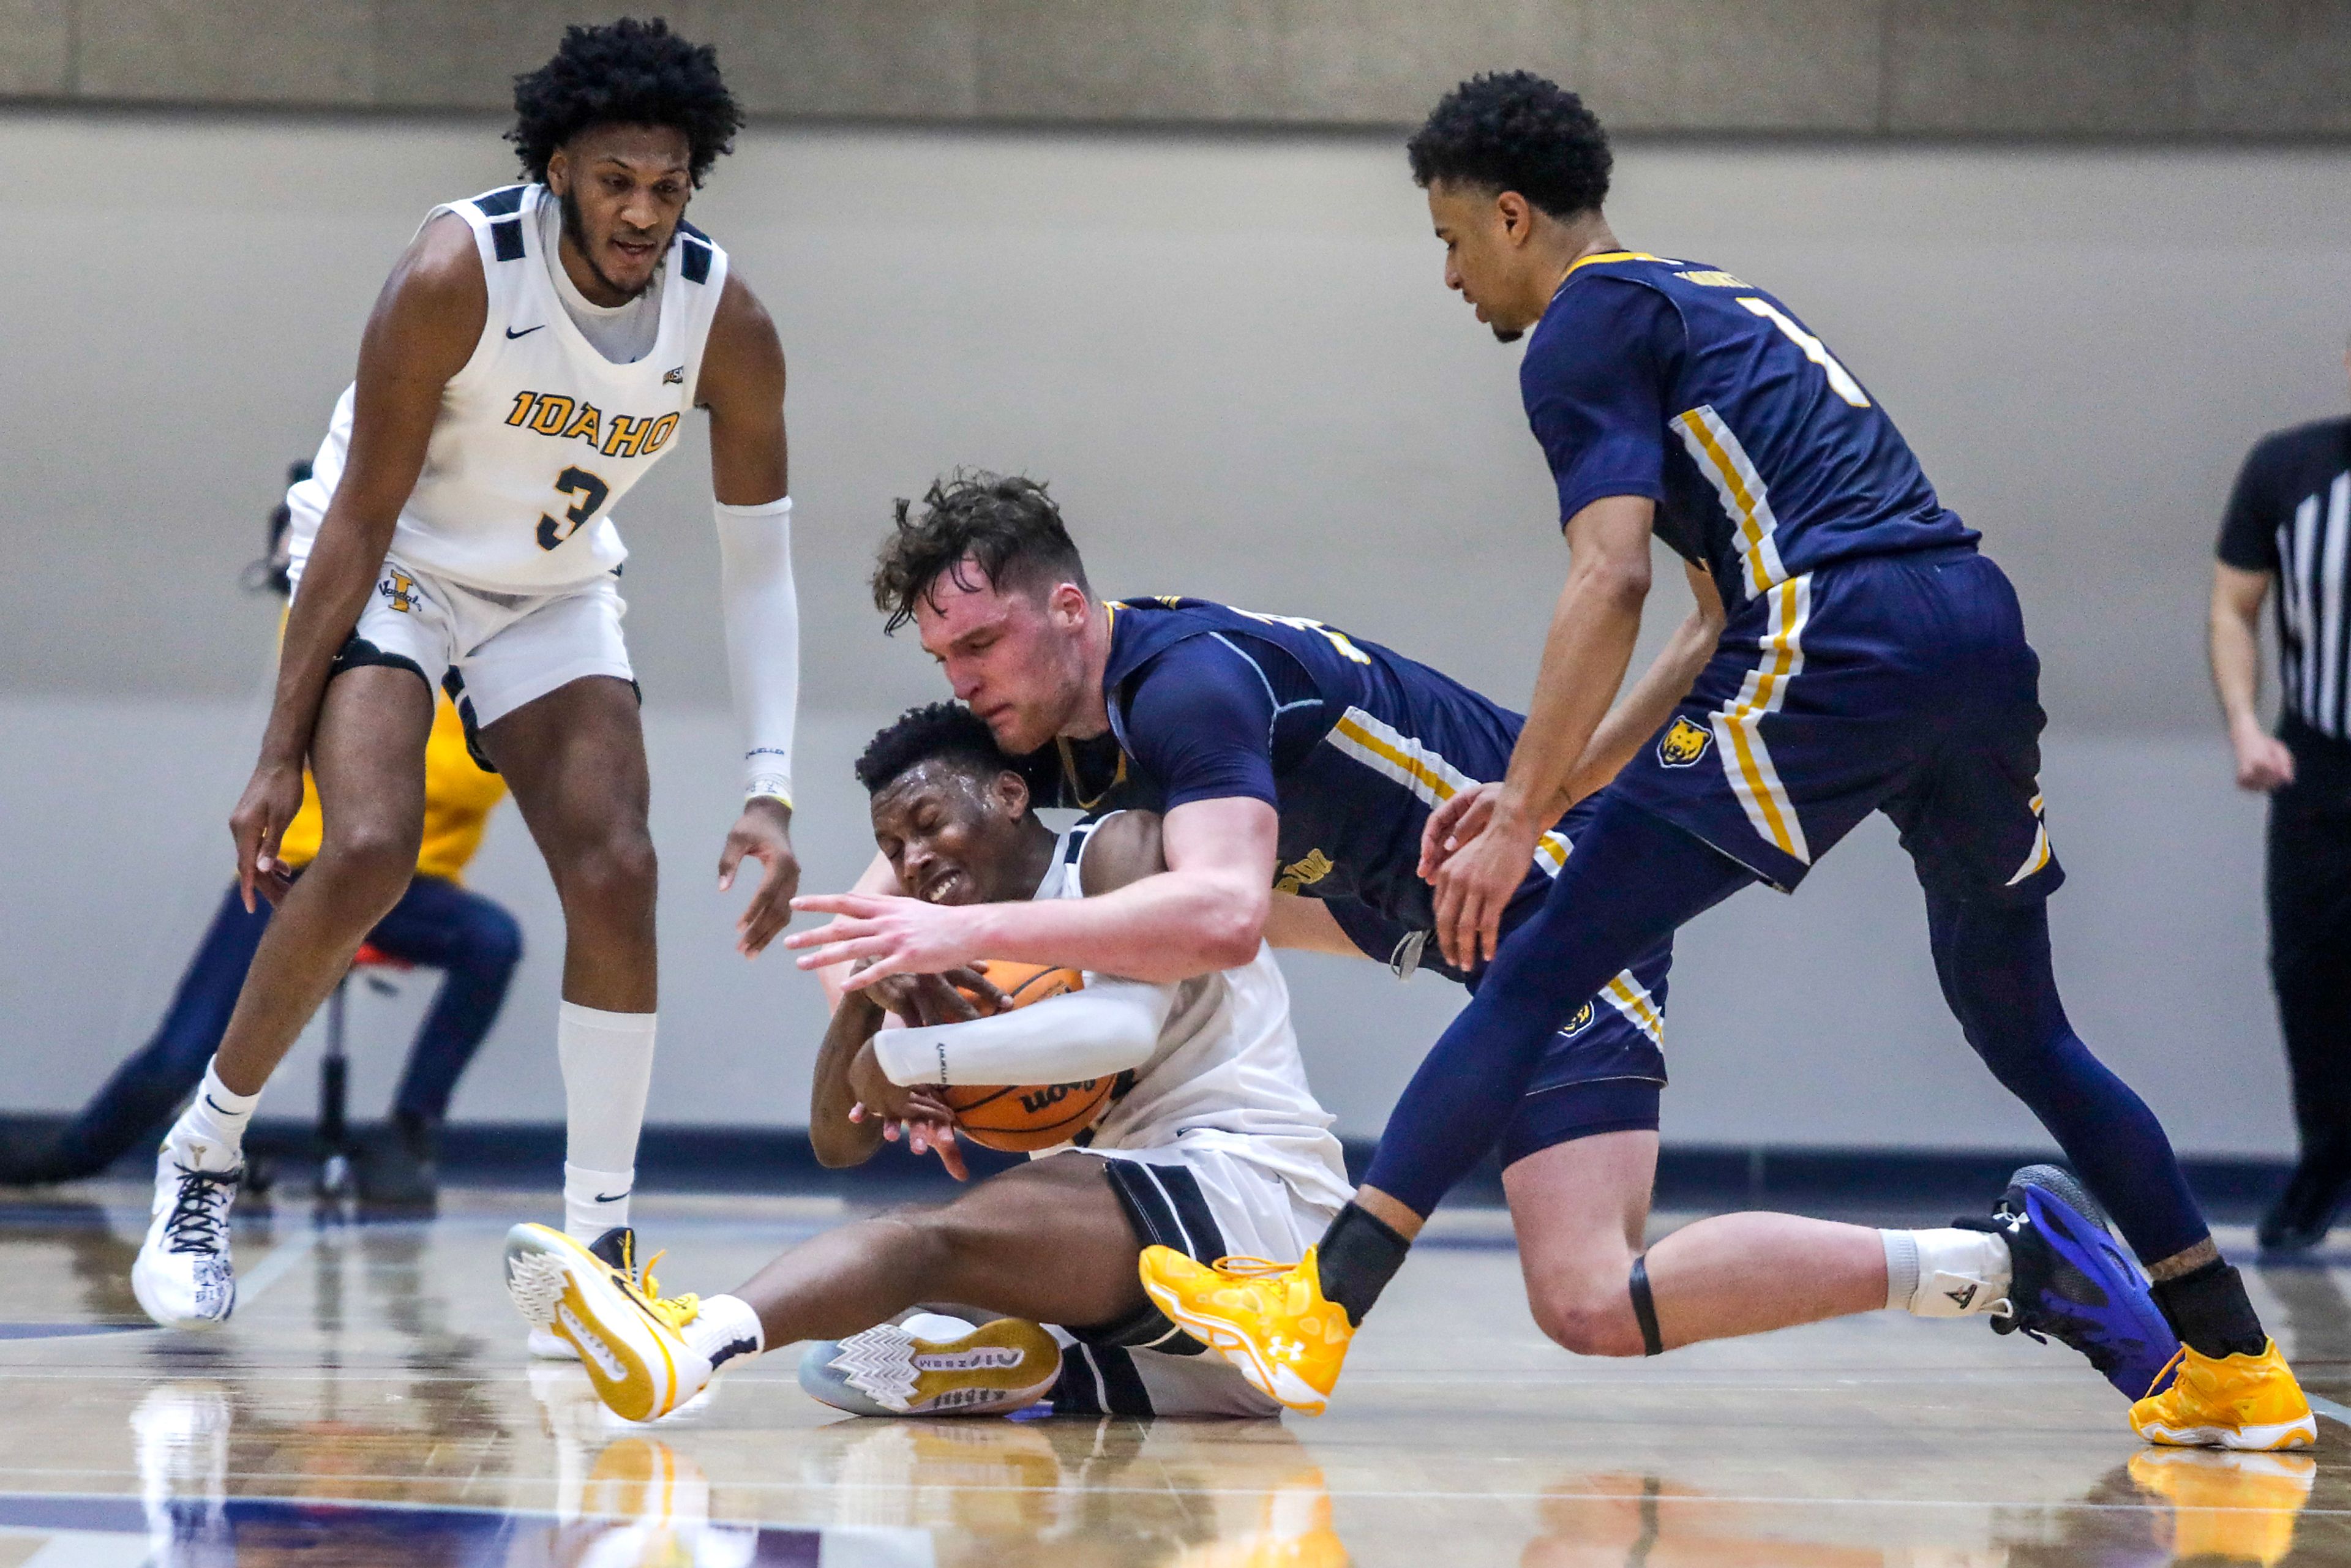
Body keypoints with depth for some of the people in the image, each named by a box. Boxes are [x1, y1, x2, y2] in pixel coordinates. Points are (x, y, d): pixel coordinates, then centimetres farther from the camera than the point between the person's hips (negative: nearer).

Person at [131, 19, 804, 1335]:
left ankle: (597, 1241, -4)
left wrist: (770, 793, -17)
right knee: (368, 854, -24)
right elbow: (361, 516, -21)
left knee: (618, 876, -14)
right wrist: (281, 753, -20)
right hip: (391, 572, -4)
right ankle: (204, 1155, -3)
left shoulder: (725, 320, -17)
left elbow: (760, 564, -9)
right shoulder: (458, 275, -27)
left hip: (557, 595, 4)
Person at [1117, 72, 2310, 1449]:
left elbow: (1613, 580, -11)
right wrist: (1551, 791, 28)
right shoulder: (1719, 304, 31)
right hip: (1981, 623, 8)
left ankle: (1318, 1317, -12)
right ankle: (2239, 1369, 24)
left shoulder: (1588, 326, 4)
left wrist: (1520, 821, -11)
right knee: (2021, 1029, 23)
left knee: (1540, 974, -6)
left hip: (1841, 646, -8)